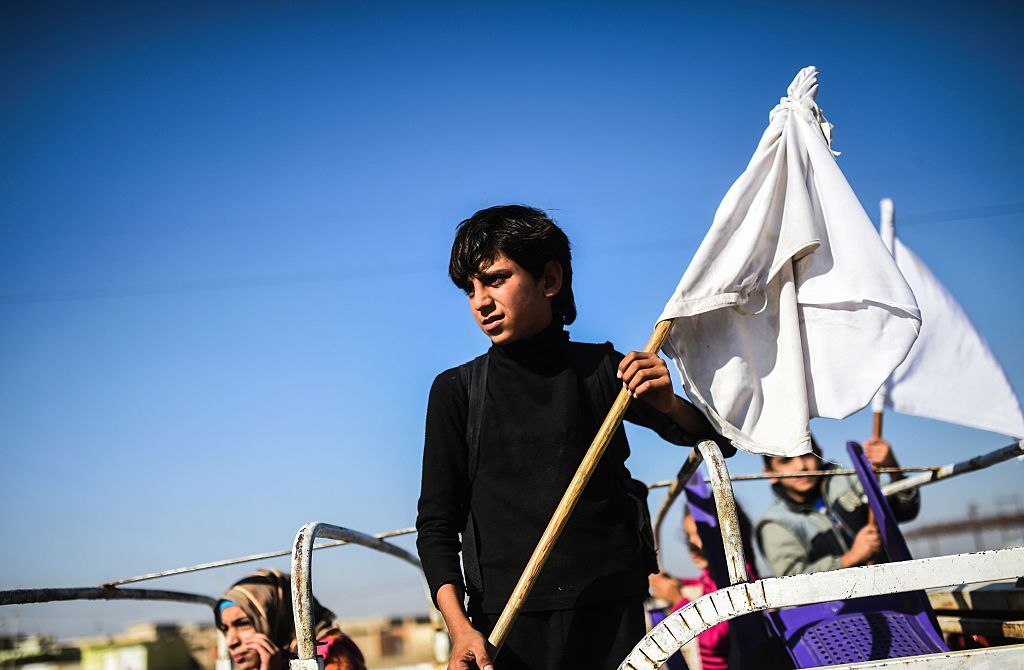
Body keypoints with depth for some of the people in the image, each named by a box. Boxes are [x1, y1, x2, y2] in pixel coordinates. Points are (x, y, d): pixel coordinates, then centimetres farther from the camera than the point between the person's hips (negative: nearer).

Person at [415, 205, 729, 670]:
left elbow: (712, 437, 13)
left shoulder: (602, 370, 7)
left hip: (611, 611, 1)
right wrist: (458, 626, -14)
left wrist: (668, 406, -10)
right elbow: (438, 521, 1)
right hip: (505, 618, 0)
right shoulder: (456, 391, 5)